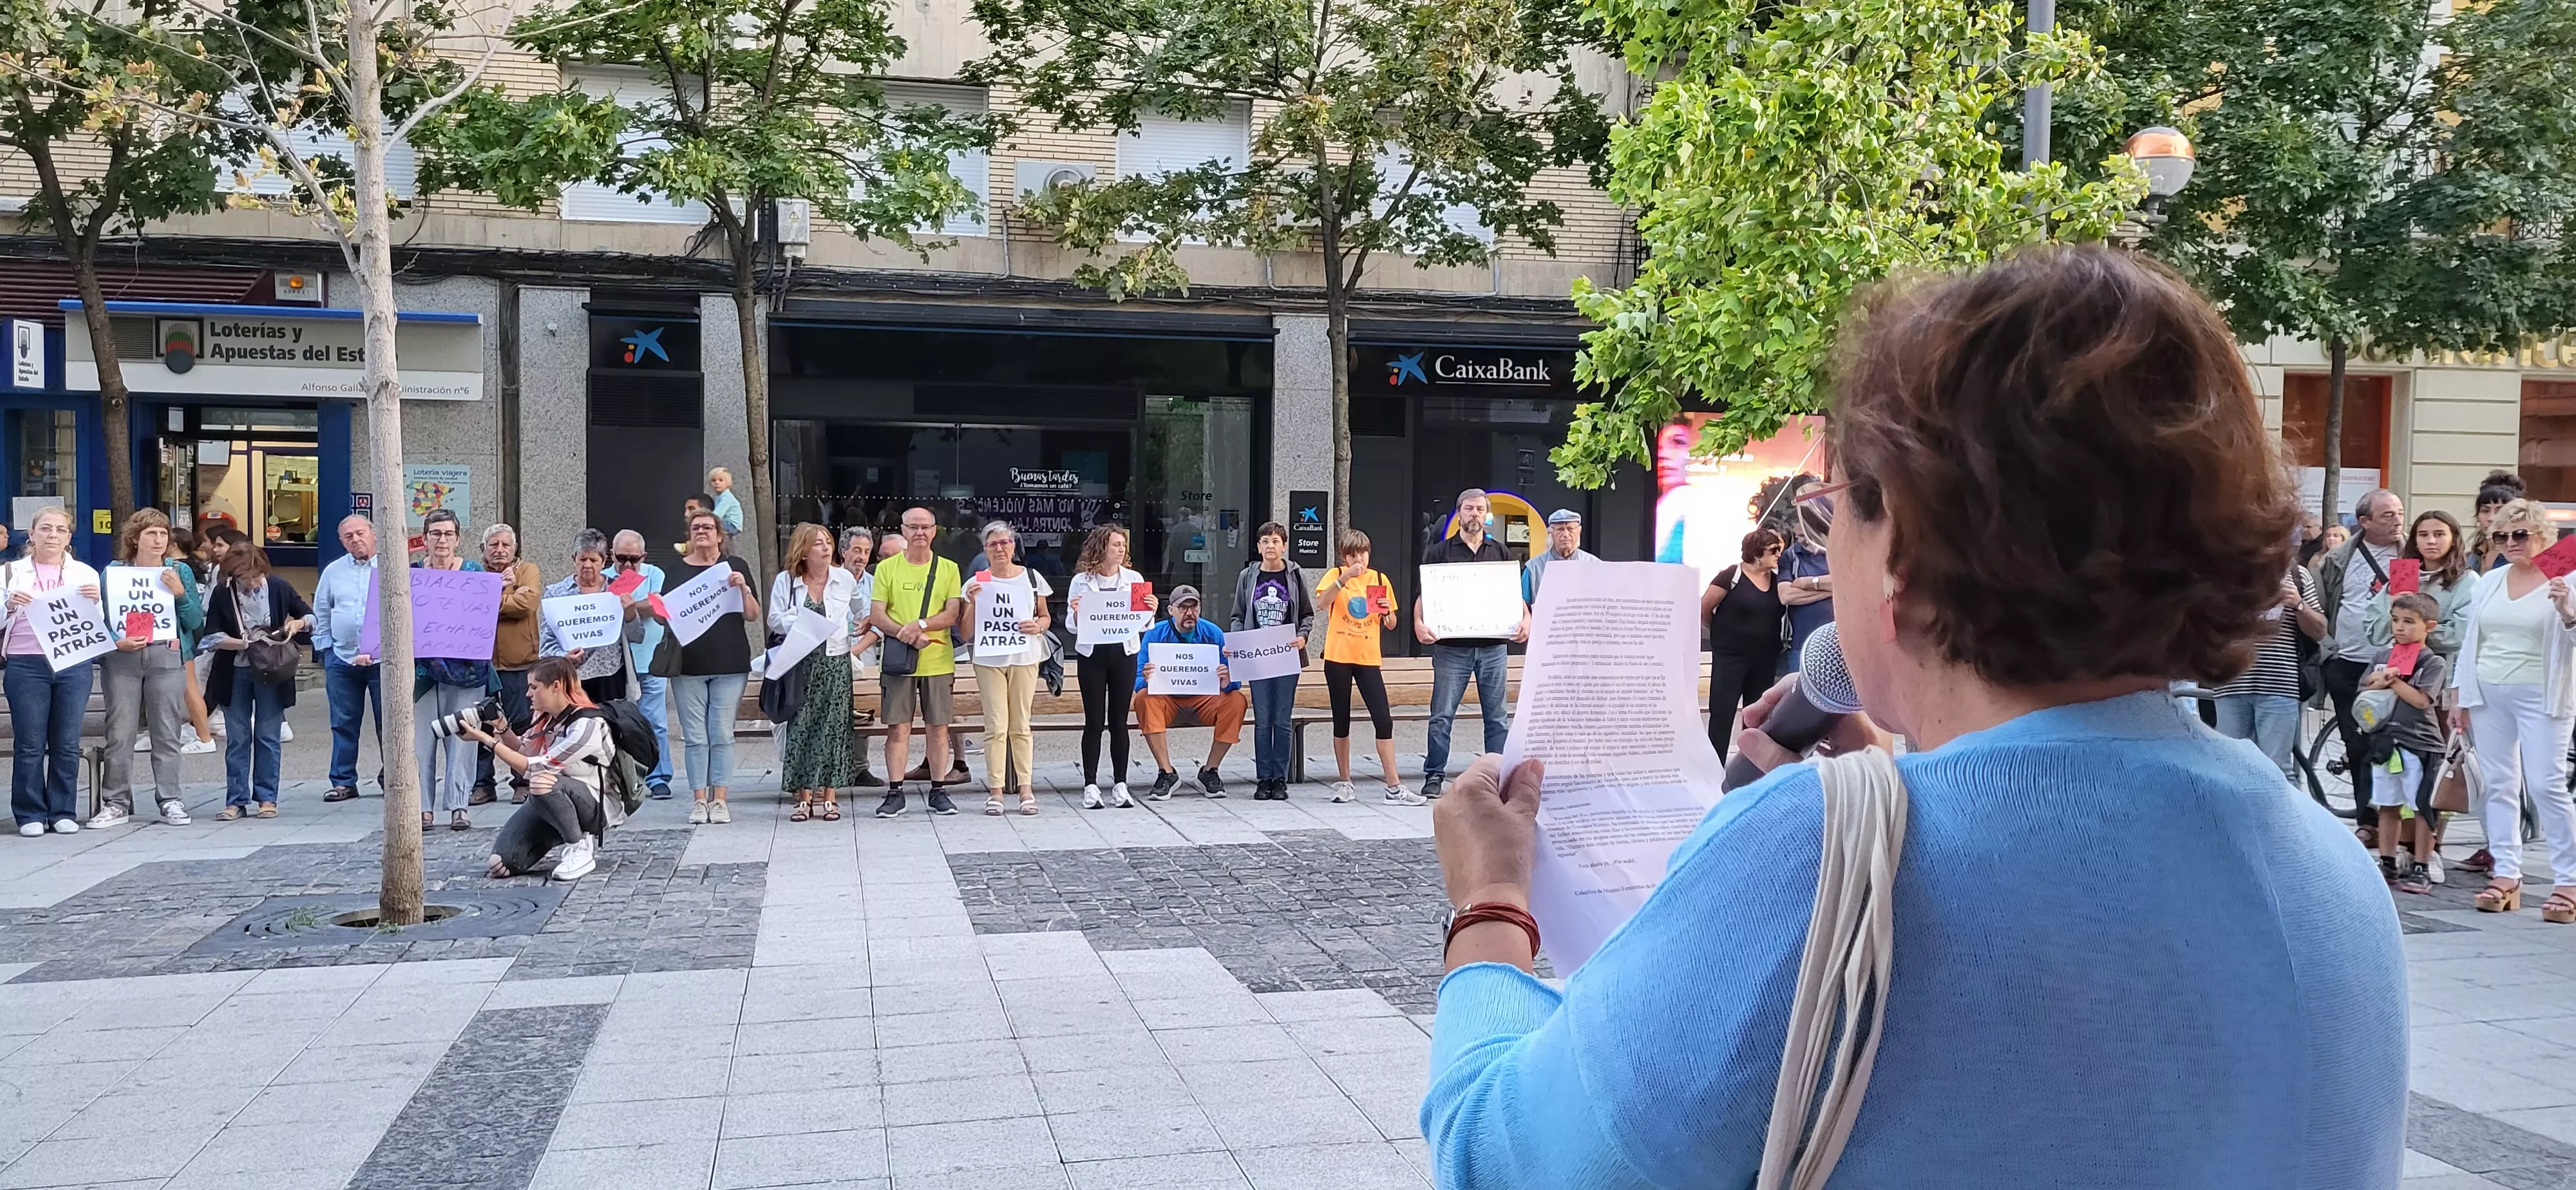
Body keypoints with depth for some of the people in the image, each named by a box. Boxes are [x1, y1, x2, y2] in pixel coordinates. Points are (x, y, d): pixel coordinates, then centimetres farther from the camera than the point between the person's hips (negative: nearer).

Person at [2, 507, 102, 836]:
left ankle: (63, 812, 10)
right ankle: (30, 814, 5)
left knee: (67, 744, 2)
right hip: (27, 664, -1)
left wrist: (95, 603, -8)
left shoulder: (86, 574, 13)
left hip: (75, 665, 1)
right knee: (30, 744, -2)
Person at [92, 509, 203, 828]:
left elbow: (196, 623, 6)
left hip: (166, 659, 1)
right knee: (119, 733, -1)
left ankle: (171, 801, 7)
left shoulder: (179, 572, 9)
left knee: (166, 733, 1)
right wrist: (116, 642, -13)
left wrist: (181, 593, -9)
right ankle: (116, 802, 7)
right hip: (122, 660, 0)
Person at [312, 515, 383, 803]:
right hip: (341, 660, 3)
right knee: (343, 723, 6)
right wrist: (325, 650, 9)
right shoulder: (333, 572, 11)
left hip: (383, 658, -3)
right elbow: (321, 614, 18)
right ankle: (343, 782, 13)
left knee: (388, 722, 2)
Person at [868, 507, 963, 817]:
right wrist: (907, 634, -15)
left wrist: (921, 624, -18)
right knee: (898, 728, -1)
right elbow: (876, 616, 0)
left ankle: (937, 792, 11)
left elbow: (952, 614, -2)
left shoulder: (948, 569, 6)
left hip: (939, 662, 1)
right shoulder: (887, 568, 5)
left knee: (938, 727, 3)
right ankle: (895, 792, 4)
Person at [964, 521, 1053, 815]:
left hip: (1024, 657, 1)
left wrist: (1038, 626, -9)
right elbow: (967, 631, 4)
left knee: (1021, 725, 2)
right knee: (996, 726, -4)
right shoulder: (976, 583, 4)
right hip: (988, 659, -1)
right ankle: (995, 790, 0)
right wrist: (973, 603, -12)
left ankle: (1026, 788, 7)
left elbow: (1045, 617, 13)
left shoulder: (1032, 578, 7)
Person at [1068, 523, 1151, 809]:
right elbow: (1071, 625, 2)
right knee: (1094, 722, -1)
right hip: (1092, 654, -1)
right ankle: (1090, 787, 3)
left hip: (1124, 654, 2)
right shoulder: (1081, 582, 2)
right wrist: (1076, 612, -19)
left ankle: (1120, 785, 9)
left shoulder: (1134, 579, 7)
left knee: (1119, 721, 4)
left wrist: (1151, 611, -12)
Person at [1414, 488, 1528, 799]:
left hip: (1494, 647, 2)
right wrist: (1419, 623, -17)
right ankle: (1434, 776, 6)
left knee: (1498, 716, 5)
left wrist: (1526, 619, -6)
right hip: (1452, 648, -2)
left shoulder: (1500, 553, 14)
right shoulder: (1440, 552, 6)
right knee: (1442, 715, -2)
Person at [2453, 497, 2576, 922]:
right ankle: (2506, 876, 10)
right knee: (2499, 785, 6)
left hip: (2540, 696, -5)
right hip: (2488, 695, 5)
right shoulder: (2489, 583, 13)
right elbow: (2470, 640, 17)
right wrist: (2462, 697, 14)